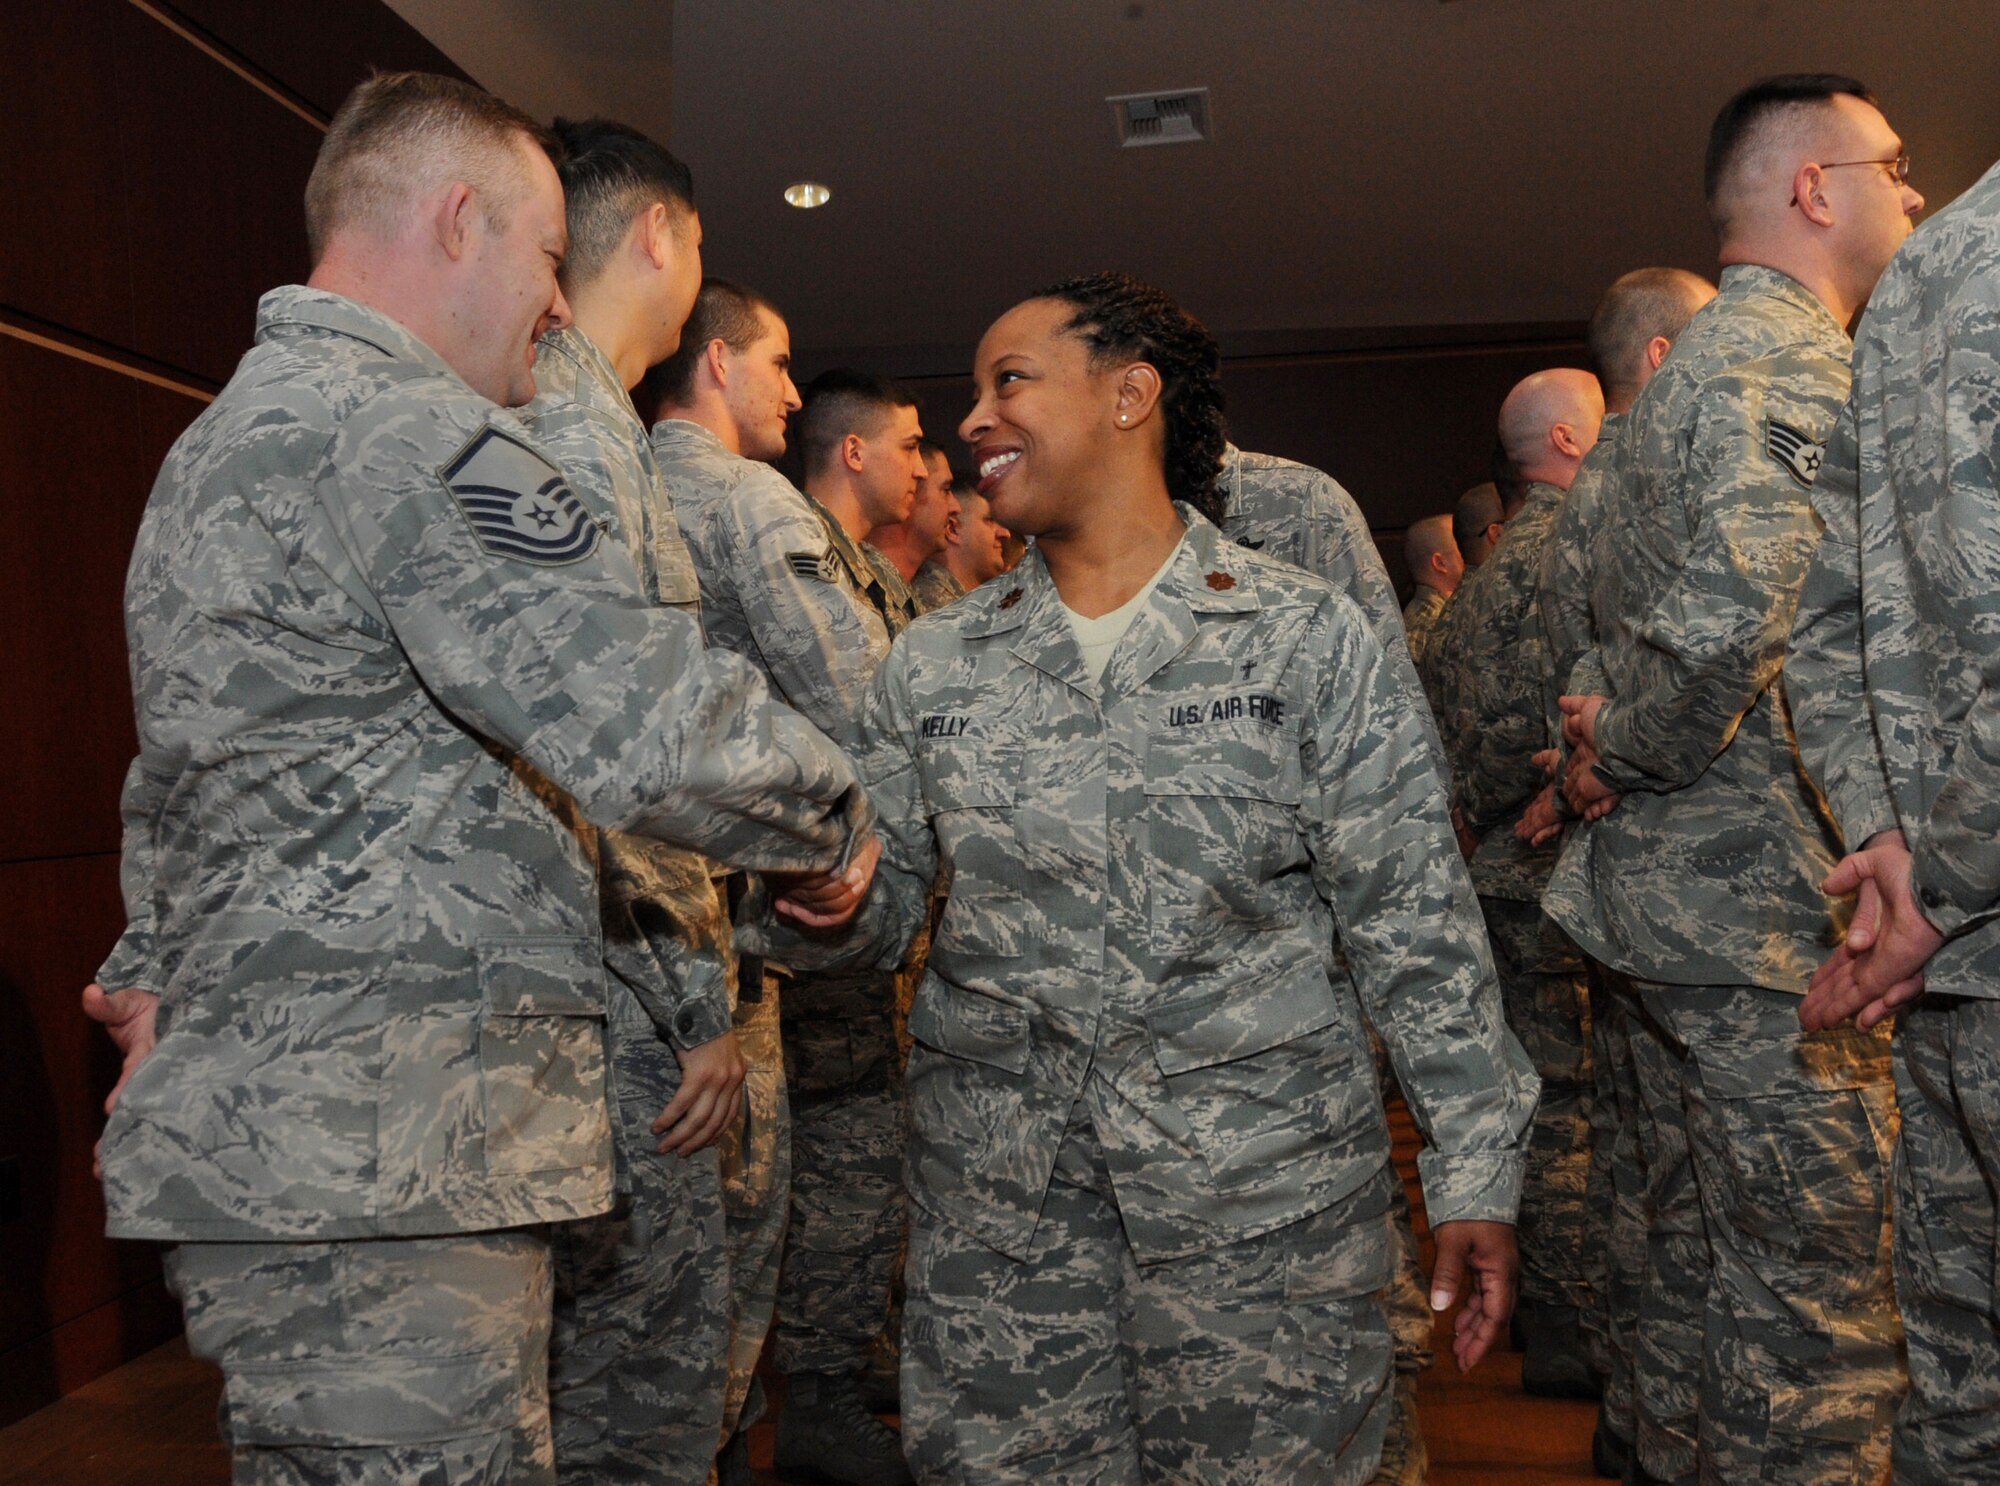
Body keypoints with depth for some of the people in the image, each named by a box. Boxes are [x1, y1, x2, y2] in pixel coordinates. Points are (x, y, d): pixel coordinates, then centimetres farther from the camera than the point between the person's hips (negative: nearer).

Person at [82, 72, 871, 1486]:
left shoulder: (222, 438, 20)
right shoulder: (405, 431, -16)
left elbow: (167, 784, 27)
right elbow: (670, 737, -23)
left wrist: (153, 975, 33)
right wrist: (840, 818, -6)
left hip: (252, 1140, 11)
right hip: (377, 1163, -11)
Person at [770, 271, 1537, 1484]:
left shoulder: (1306, 637, -2)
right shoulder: (935, 664, 7)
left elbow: (1419, 926, -2)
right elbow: (885, 905, 10)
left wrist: (1476, 1176, -4)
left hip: (1263, 1179, -2)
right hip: (1000, 1197, 3)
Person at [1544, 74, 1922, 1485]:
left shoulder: (1689, 365, 21)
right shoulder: (1791, 352, -12)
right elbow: (1741, 612, -28)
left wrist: (1616, 739, 6)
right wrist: (1629, 751, -12)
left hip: (1673, 887, 10)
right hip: (1774, 899, -10)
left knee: (1703, 1264, 18)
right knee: (1819, 1308, -1)